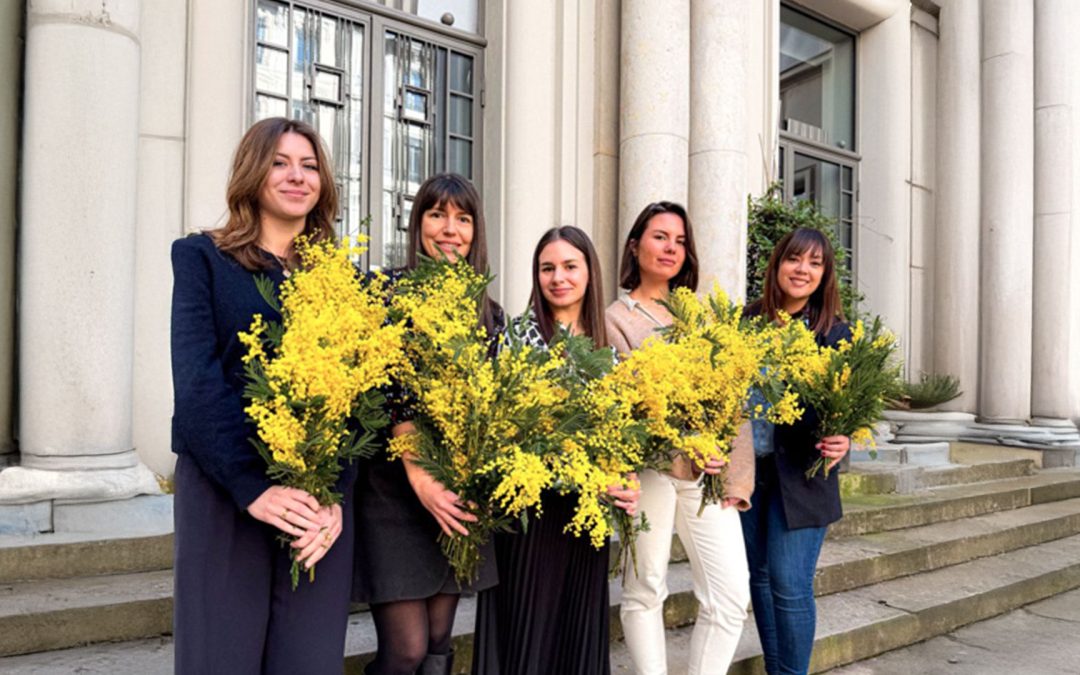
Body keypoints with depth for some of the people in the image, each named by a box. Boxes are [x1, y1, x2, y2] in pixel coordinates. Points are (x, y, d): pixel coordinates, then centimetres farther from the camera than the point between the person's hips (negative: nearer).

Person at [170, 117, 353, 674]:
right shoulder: (202, 257, 4)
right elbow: (196, 381, -7)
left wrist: (335, 493, -13)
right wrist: (253, 487, -16)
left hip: (320, 496, 2)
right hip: (223, 490, -2)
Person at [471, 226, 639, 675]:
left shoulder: (605, 348, 8)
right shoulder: (518, 333, -6)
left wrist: (625, 484, -7)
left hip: (590, 511, 5)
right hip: (530, 506, -4)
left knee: (579, 625, 15)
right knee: (527, 625, 4)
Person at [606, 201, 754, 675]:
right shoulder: (615, 318, 4)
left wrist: (736, 472, 1)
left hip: (711, 468, 5)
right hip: (650, 467, -4)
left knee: (731, 598, 1)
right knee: (645, 591, 4)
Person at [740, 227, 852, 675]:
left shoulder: (835, 332, -5)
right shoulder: (748, 320, 3)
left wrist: (842, 441, -25)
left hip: (799, 475, -3)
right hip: (746, 466, 4)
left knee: (789, 584, -1)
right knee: (760, 577, 14)